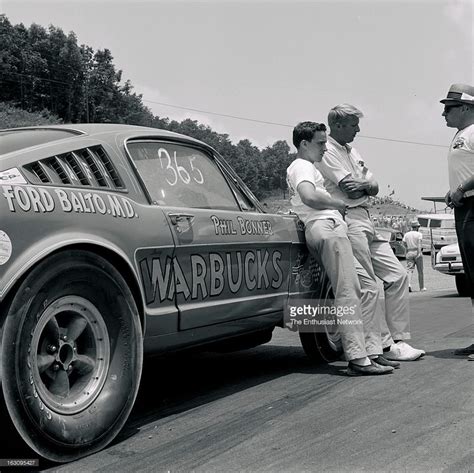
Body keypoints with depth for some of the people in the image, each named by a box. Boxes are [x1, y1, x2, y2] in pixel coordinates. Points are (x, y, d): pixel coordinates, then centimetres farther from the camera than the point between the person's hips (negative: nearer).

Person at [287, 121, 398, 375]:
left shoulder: (307, 168, 34)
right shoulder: (302, 166, 1)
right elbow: (309, 196, -19)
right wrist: (342, 205, -7)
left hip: (332, 229, 11)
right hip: (325, 227, -11)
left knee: (368, 288, 7)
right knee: (347, 293, -19)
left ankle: (372, 352, 4)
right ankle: (358, 359, -24)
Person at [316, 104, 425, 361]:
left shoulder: (351, 151, 22)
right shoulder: (326, 152, -6)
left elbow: (374, 188, 16)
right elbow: (350, 189, -15)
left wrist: (363, 183, -7)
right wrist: (367, 182, 6)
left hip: (366, 220, 10)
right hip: (348, 221, -9)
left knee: (397, 275, 6)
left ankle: (398, 339, 10)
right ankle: (384, 345, -1)